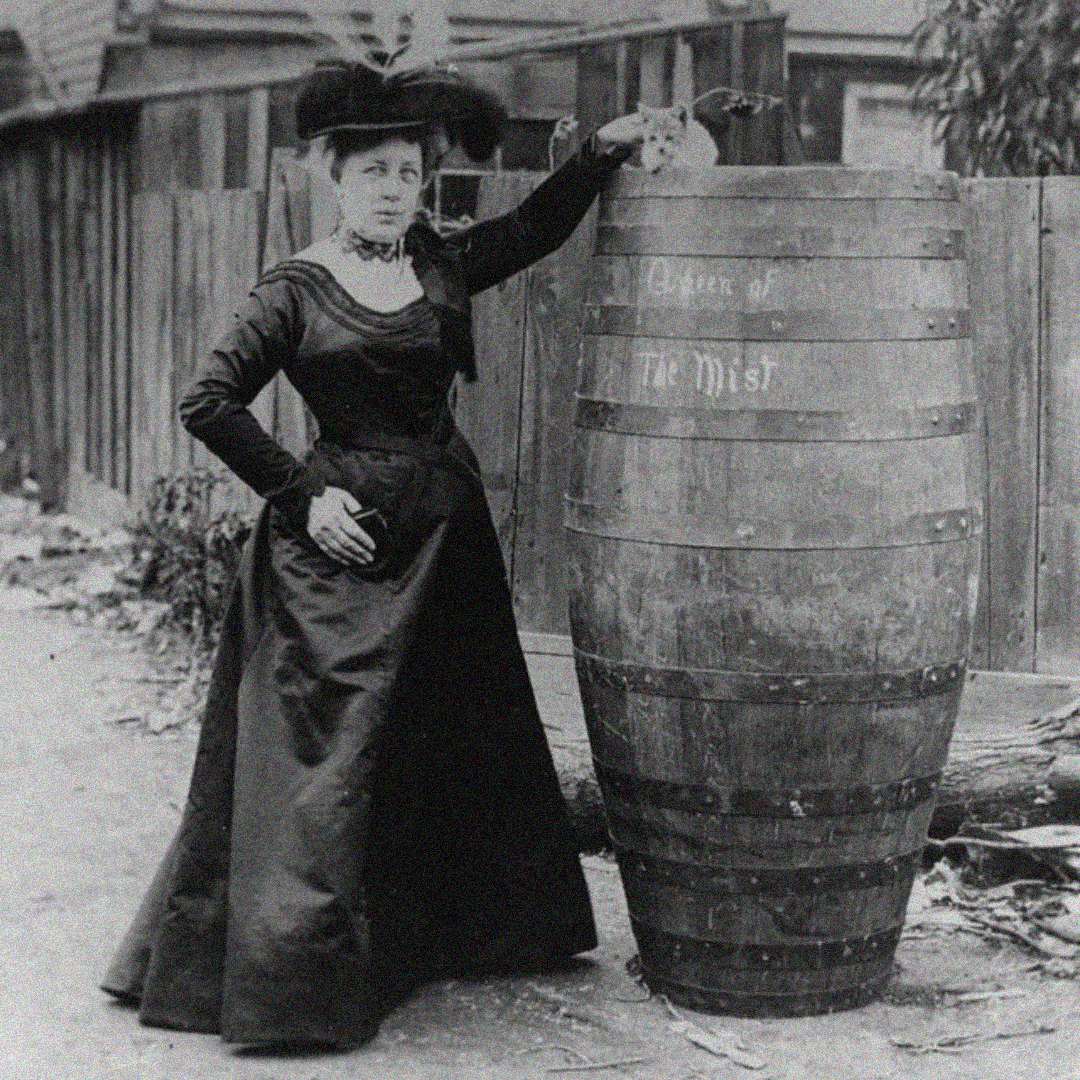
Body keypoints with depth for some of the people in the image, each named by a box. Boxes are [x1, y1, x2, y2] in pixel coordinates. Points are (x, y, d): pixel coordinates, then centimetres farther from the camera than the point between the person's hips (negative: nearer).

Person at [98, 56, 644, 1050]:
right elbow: (208, 402, -7)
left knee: (459, 737, 14)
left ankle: (456, 934, 31)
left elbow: (533, 229, 22)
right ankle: (294, 976, 0)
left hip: (445, 532, 6)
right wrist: (300, 495, -9)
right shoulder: (296, 290, -5)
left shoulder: (440, 264, 8)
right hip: (341, 538, -6)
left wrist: (601, 153, 10)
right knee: (329, 752, -6)